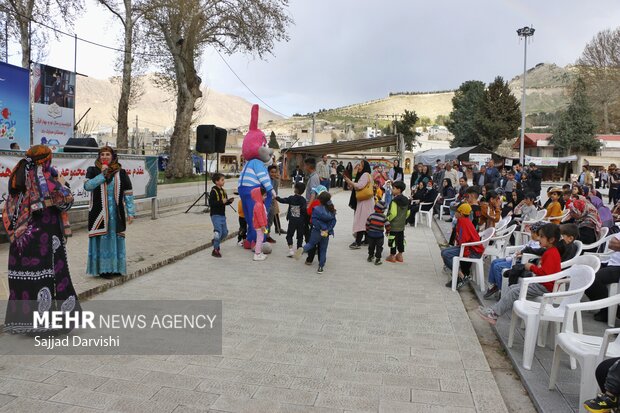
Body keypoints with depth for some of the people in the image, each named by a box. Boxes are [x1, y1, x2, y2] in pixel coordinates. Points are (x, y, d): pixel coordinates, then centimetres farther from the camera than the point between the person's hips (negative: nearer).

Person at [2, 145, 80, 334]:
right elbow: (65, 201, -7)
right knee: (48, 271, -2)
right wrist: (62, 183, 8)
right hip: (44, 236, -6)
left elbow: (8, 209, 14)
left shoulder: (18, 176, 10)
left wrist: (15, 231, 21)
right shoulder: (46, 176, -9)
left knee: (23, 272, 10)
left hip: (21, 236, 7)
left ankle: (21, 316, 18)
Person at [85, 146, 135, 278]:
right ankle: (102, 268, 10)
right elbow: (88, 186, -12)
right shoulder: (93, 171, 4)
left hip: (116, 213, 1)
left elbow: (128, 193, 3)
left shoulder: (121, 172, 4)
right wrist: (102, 174, -16)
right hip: (99, 213, -1)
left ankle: (116, 267, 17)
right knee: (101, 239, 1)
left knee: (115, 238, 7)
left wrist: (130, 212, -2)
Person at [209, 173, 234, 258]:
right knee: (218, 232, -12)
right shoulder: (213, 191, -12)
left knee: (225, 232, 12)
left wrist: (230, 201, -2)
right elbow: (211, 203, -19)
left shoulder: (223, 191, 12)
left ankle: (215, 242, 37)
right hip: (216, 215, -8)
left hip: (222, 215, 8)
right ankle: (215, 250, 0)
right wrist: (221, 202, -25)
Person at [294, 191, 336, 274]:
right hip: (326, 233, 2)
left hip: (317, 231, -2)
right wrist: (328, 229, -2)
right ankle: (321, 267, 10)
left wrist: (322, 228, -7)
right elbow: (333, 221, -2)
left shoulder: (316, 209, -12)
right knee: (323, 250, 11)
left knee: (311, 243, 15)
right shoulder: (332, 210, -3)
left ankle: (302, 249, -18)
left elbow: (314, 220, -14)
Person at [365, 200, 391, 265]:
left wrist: (367, 231, 17)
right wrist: (387, 232, 11)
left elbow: (367, 224, 0)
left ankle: (370, 256, 34)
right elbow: (387, 225, -7)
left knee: (371, 246, 21)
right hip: (379, 235, -3)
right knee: (379, 247, 7)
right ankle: (377, 259, 6)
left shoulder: (371, 215, -5)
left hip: (371, 234, 3)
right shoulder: (384, 217, -10)